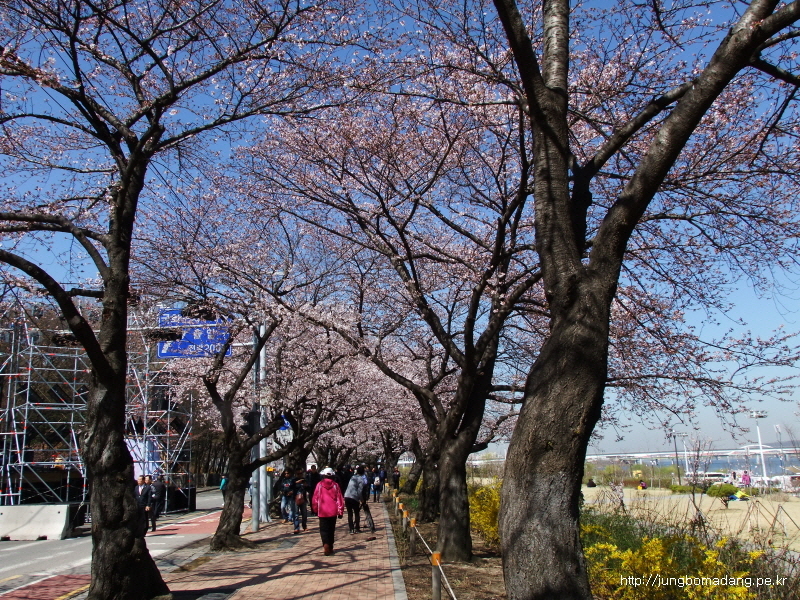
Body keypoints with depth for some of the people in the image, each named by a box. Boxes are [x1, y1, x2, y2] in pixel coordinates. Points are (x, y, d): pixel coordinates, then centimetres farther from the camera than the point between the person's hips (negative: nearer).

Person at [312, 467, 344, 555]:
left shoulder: (320, 485, -5)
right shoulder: (335, 485, -1)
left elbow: (315, 498, -1)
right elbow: (340, 499, 0)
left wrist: (315, 509, 13)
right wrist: (340, 511, 7)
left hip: (322, 512, -2)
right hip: (333, 511, 2)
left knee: (324, 529, 3)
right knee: (331, 530, 15)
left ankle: (326, 544, -21)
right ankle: (330, 547, 21)